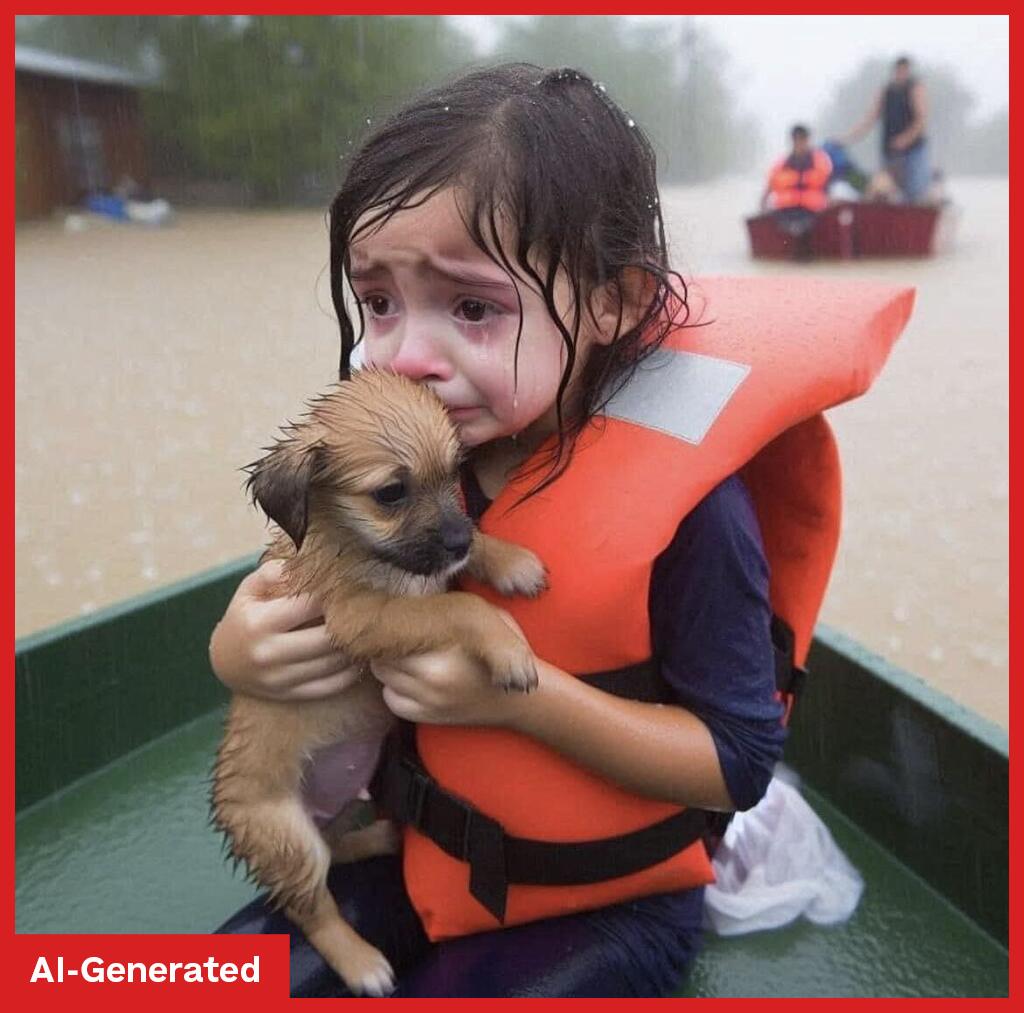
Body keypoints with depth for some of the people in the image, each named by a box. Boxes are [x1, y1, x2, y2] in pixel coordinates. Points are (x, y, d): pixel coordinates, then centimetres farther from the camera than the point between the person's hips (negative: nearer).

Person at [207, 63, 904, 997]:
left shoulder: (683, 502, -27)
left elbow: (741, 761, -21)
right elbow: (301, 622, -2)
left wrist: (517, 690, -32)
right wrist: (240, 652, -26)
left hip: (610, 902, -4)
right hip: (428, 856, 5)